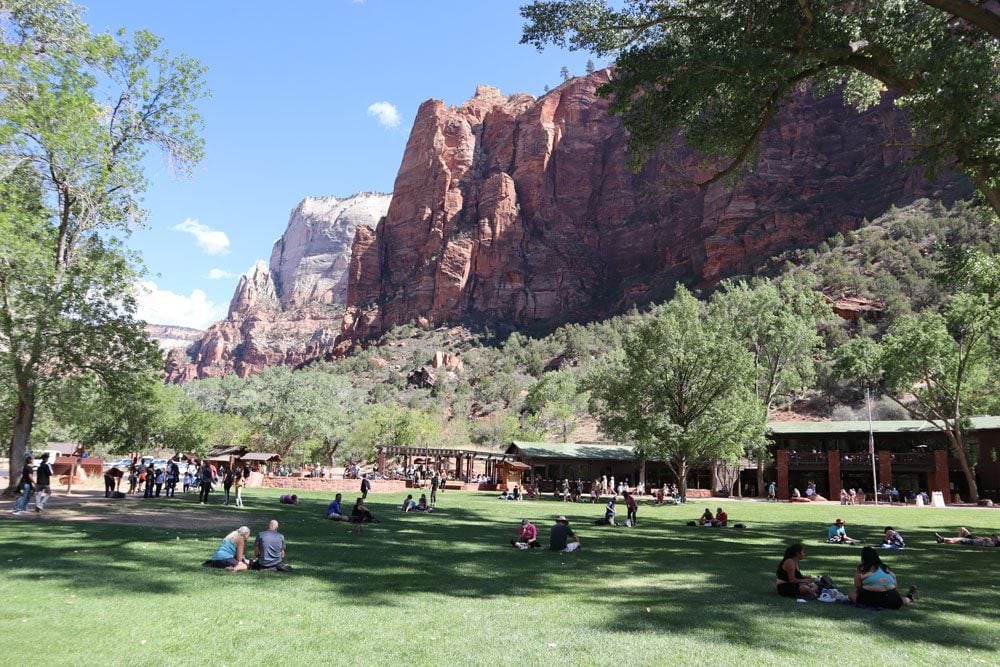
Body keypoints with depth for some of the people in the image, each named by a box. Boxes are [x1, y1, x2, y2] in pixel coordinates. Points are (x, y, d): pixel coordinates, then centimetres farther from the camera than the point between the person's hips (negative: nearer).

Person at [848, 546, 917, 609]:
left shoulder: (861, 570, 1)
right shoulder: (887, 568, 16)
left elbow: (857, 587, 3)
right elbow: (895, 586, 19)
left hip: (871, 599, -5)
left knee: (851, 594, 12)